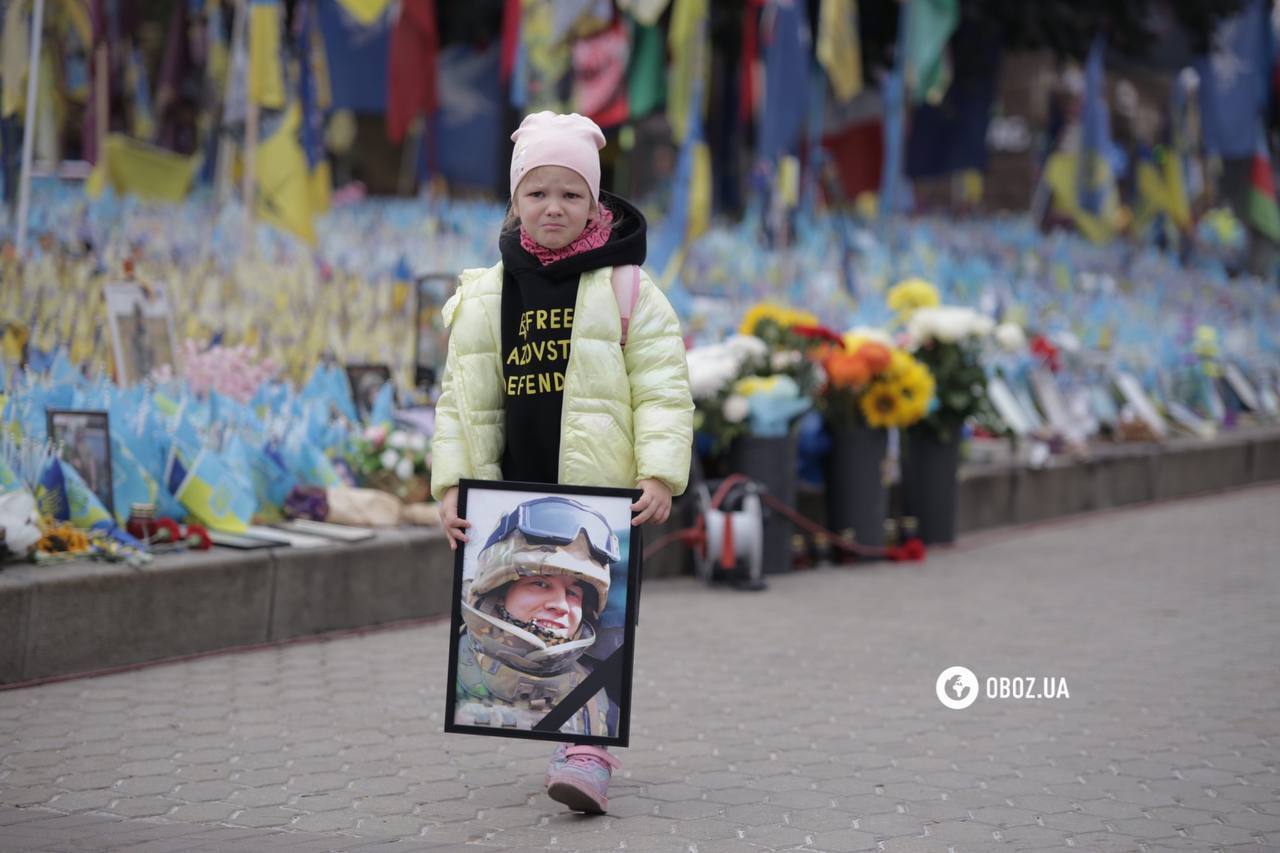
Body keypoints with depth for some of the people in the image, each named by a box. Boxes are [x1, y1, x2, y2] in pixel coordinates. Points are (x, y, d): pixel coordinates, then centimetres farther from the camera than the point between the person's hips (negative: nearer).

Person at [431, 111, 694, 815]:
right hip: (514, 496, 4)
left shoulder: (626, 290, -1)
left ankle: (591, 751, -11)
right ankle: (574, 731, 21)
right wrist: (451, 485, 0)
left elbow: (663, 392, -5)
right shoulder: (484, 296, 8)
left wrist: (659, 474, -16)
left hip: (605, 494, -4)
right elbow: (460, 399, 9)